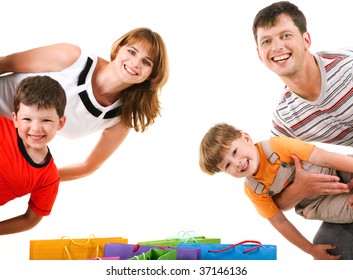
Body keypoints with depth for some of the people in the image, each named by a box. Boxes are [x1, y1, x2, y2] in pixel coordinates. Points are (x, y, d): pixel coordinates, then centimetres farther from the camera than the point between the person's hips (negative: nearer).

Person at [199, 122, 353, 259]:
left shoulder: (277, 145, -24)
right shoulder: (254, 191, -12)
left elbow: (325, 158, -25)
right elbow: (280, 222, -3)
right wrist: (311, 250, -3)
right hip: (319, 202, 1)